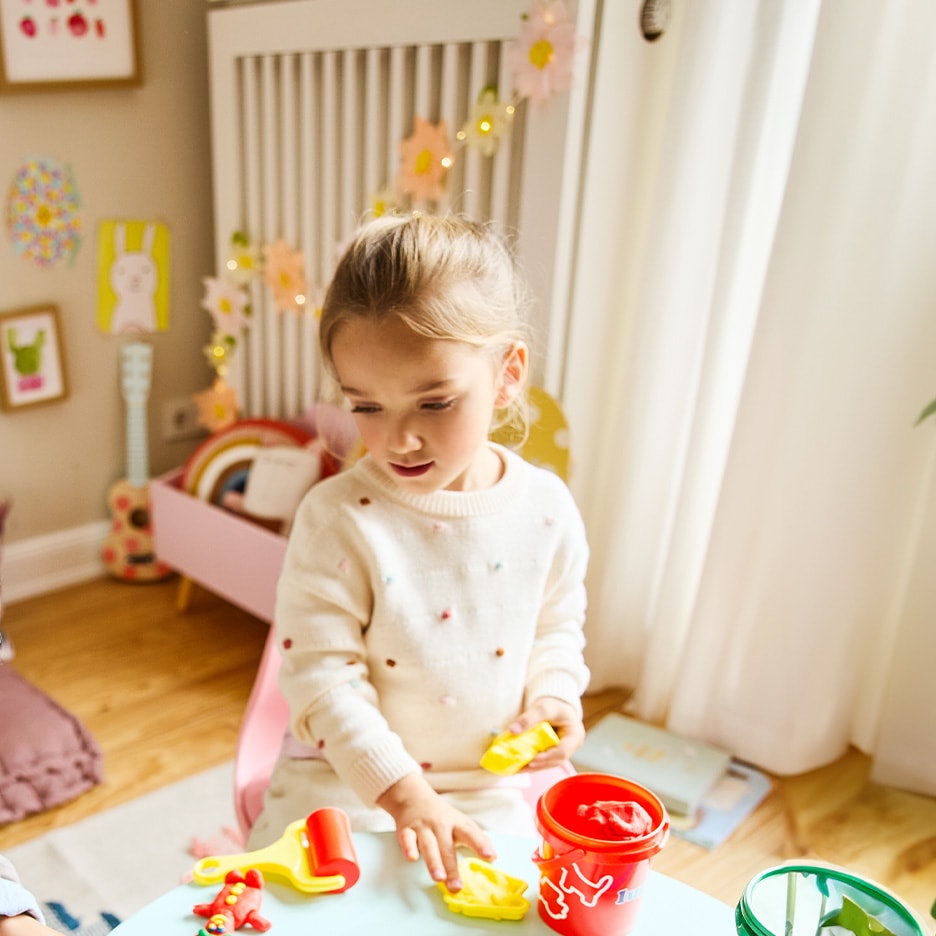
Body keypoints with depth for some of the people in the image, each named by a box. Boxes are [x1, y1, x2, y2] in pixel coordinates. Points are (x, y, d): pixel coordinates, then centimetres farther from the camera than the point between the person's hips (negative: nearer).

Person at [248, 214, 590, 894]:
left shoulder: (546, 509, -8)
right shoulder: (337, 518, -19)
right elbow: (322, 673, -17)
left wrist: (553, 696, -11)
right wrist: (402, 790, -24)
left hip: (498, 779, 2)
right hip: (350, 775, -2)